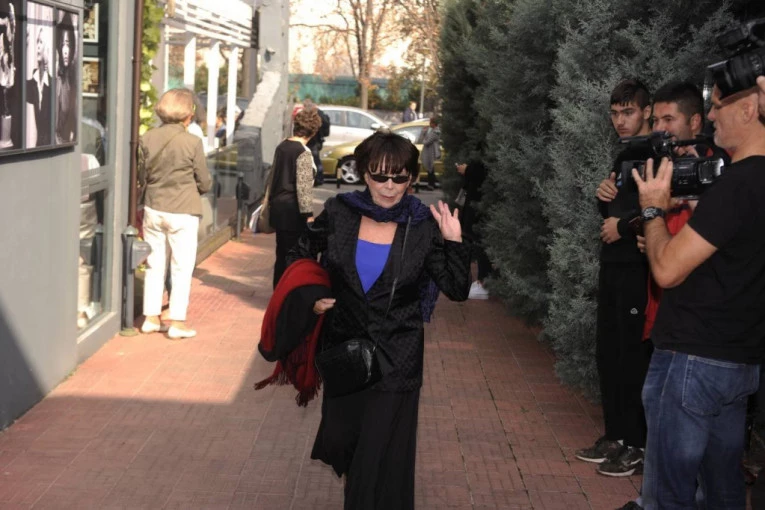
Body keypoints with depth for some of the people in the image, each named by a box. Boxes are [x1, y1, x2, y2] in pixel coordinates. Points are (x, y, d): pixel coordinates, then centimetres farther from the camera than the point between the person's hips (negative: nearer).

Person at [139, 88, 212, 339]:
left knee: (154, 266, 15)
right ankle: (177, 322, 9)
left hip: (153, 209, 4)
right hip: (182, 212, -4)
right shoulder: (192, 142, -14)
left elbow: (142, 174, 7)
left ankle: (151, 317, 21)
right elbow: (205, 183, -5)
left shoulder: (148, 138, -5)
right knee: (182, 267, 6)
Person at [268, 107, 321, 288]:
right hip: (293, 209, -8)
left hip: (278, 206, 8)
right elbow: (304, 186, -18)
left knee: (282, 253, 15)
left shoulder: (281, 147, 8)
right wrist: (308, 214, -16)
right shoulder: (303, 152, -15)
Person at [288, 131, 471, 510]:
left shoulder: (423, 228, -10)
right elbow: (299, 258, 9)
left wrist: (454, 243, -21)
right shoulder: (338, 214, -6)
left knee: (381, 458, 1)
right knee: (340, 438, 18)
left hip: (395, 360, -2)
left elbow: (457, 291, -8)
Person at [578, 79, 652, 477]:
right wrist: (603, 197, 3)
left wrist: (623, 227, -14)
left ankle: (638, 446, 3)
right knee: (608, 354, 13)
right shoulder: (624, 157, 17)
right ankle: (615, 436, 23)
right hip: (613, 265, 10)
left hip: (638, 268, -9)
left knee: (634, 356, -5)